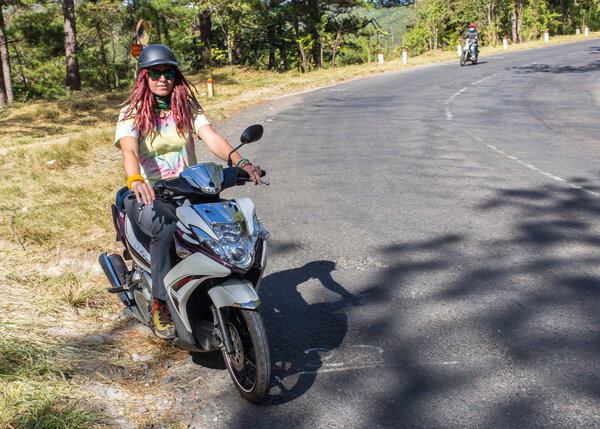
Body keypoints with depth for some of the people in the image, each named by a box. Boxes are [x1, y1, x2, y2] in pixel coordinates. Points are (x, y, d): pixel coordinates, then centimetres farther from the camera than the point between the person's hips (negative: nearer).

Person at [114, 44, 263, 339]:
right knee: (166, 230, -36)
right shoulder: (132, 113, -2)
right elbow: (129, 150, -21)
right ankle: (161, 305, -21)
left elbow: (212, 138, -8)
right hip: (149, 194, -3)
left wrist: (241, 162, -29)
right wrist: (135, 180, -45)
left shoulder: (187, 108, 9)